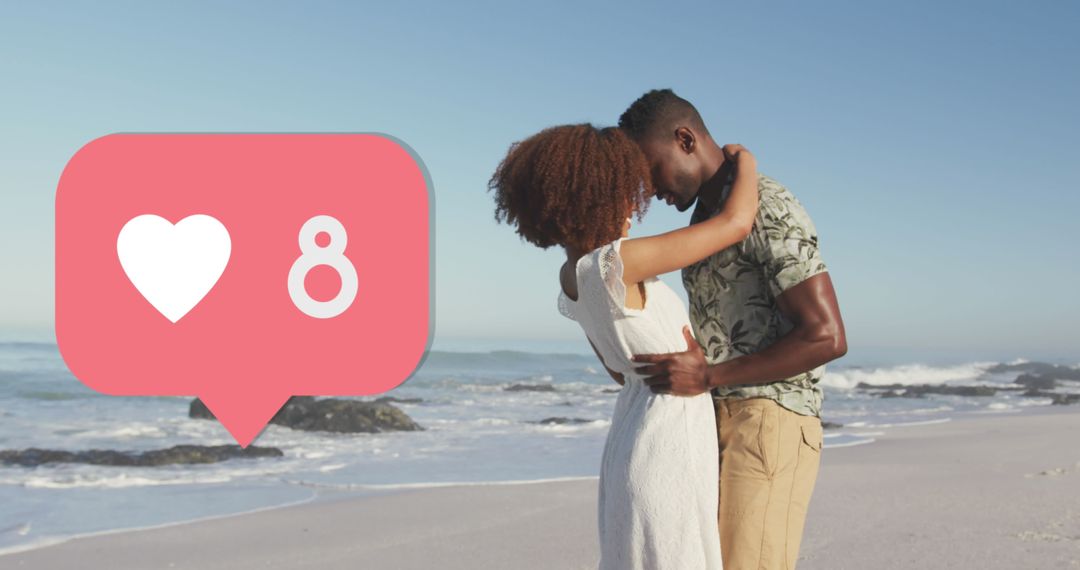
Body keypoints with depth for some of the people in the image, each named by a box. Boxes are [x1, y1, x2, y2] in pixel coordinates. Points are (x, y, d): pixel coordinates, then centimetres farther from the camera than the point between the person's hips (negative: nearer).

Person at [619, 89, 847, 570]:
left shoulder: (768, 210, -11)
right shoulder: (708, 216, 20)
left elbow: (827, 337, -19)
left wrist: (707, 377, -21)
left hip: (766, 426, -9)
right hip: (715, 430, 10)